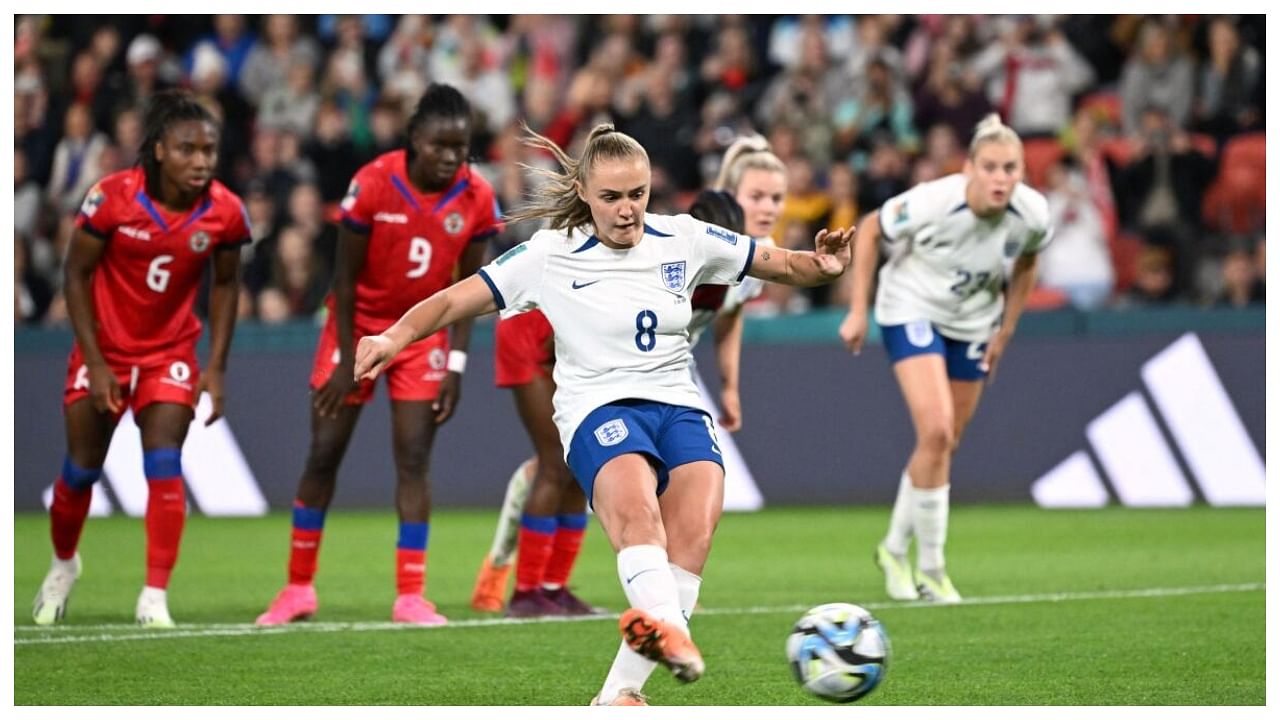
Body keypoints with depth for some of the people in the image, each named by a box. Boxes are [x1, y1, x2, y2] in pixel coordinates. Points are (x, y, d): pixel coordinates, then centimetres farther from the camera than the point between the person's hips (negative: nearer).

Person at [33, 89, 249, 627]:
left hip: (170, 354, 1)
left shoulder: (225, 213, -15)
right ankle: (63, 564, 37)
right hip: (104, 349, -1)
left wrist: (216, 370, -3)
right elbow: (77, 274, -11)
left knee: (164, 467, -14)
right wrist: (95, 362, -13)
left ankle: (155, 597, -10)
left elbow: (225, 285, 1)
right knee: (81, 469, 9)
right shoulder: (112, 198, -22)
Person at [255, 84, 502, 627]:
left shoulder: (476, 199, -13)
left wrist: (456, 364, -8)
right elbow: (345, 277, -13)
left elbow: (468, 286, -4)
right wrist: (346, 360, -12)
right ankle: (299, 587, 13)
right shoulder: (372, 185, -21)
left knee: (414, 461, -6)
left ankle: (411, 596, -4)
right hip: (359, 326, -1)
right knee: (324, 456, 1)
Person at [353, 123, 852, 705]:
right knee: (634, 503, -38)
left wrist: (822, 265, -5)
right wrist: (394, 338, -15)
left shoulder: (685, 240, 10)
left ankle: (622, 690, -27)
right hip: (599, 410, -3)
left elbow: (782, 265, 17)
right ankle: (671, 630, -63)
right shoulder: (551, 255, 2)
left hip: (678, 406, 3)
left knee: (694, 525, -28)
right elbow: (454, 301, 2)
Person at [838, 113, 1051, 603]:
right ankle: (930, 567, -7)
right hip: (912, 310, -5)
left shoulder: (1033, 215, -20)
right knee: (936, 432, -20)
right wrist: (858, 310, -12)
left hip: (975, 323, 5)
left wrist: (1006, 330, 5)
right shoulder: (931, 203, -31)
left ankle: (896, 549, 30)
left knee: (945, 443, 9)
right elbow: (869, 231, -13)